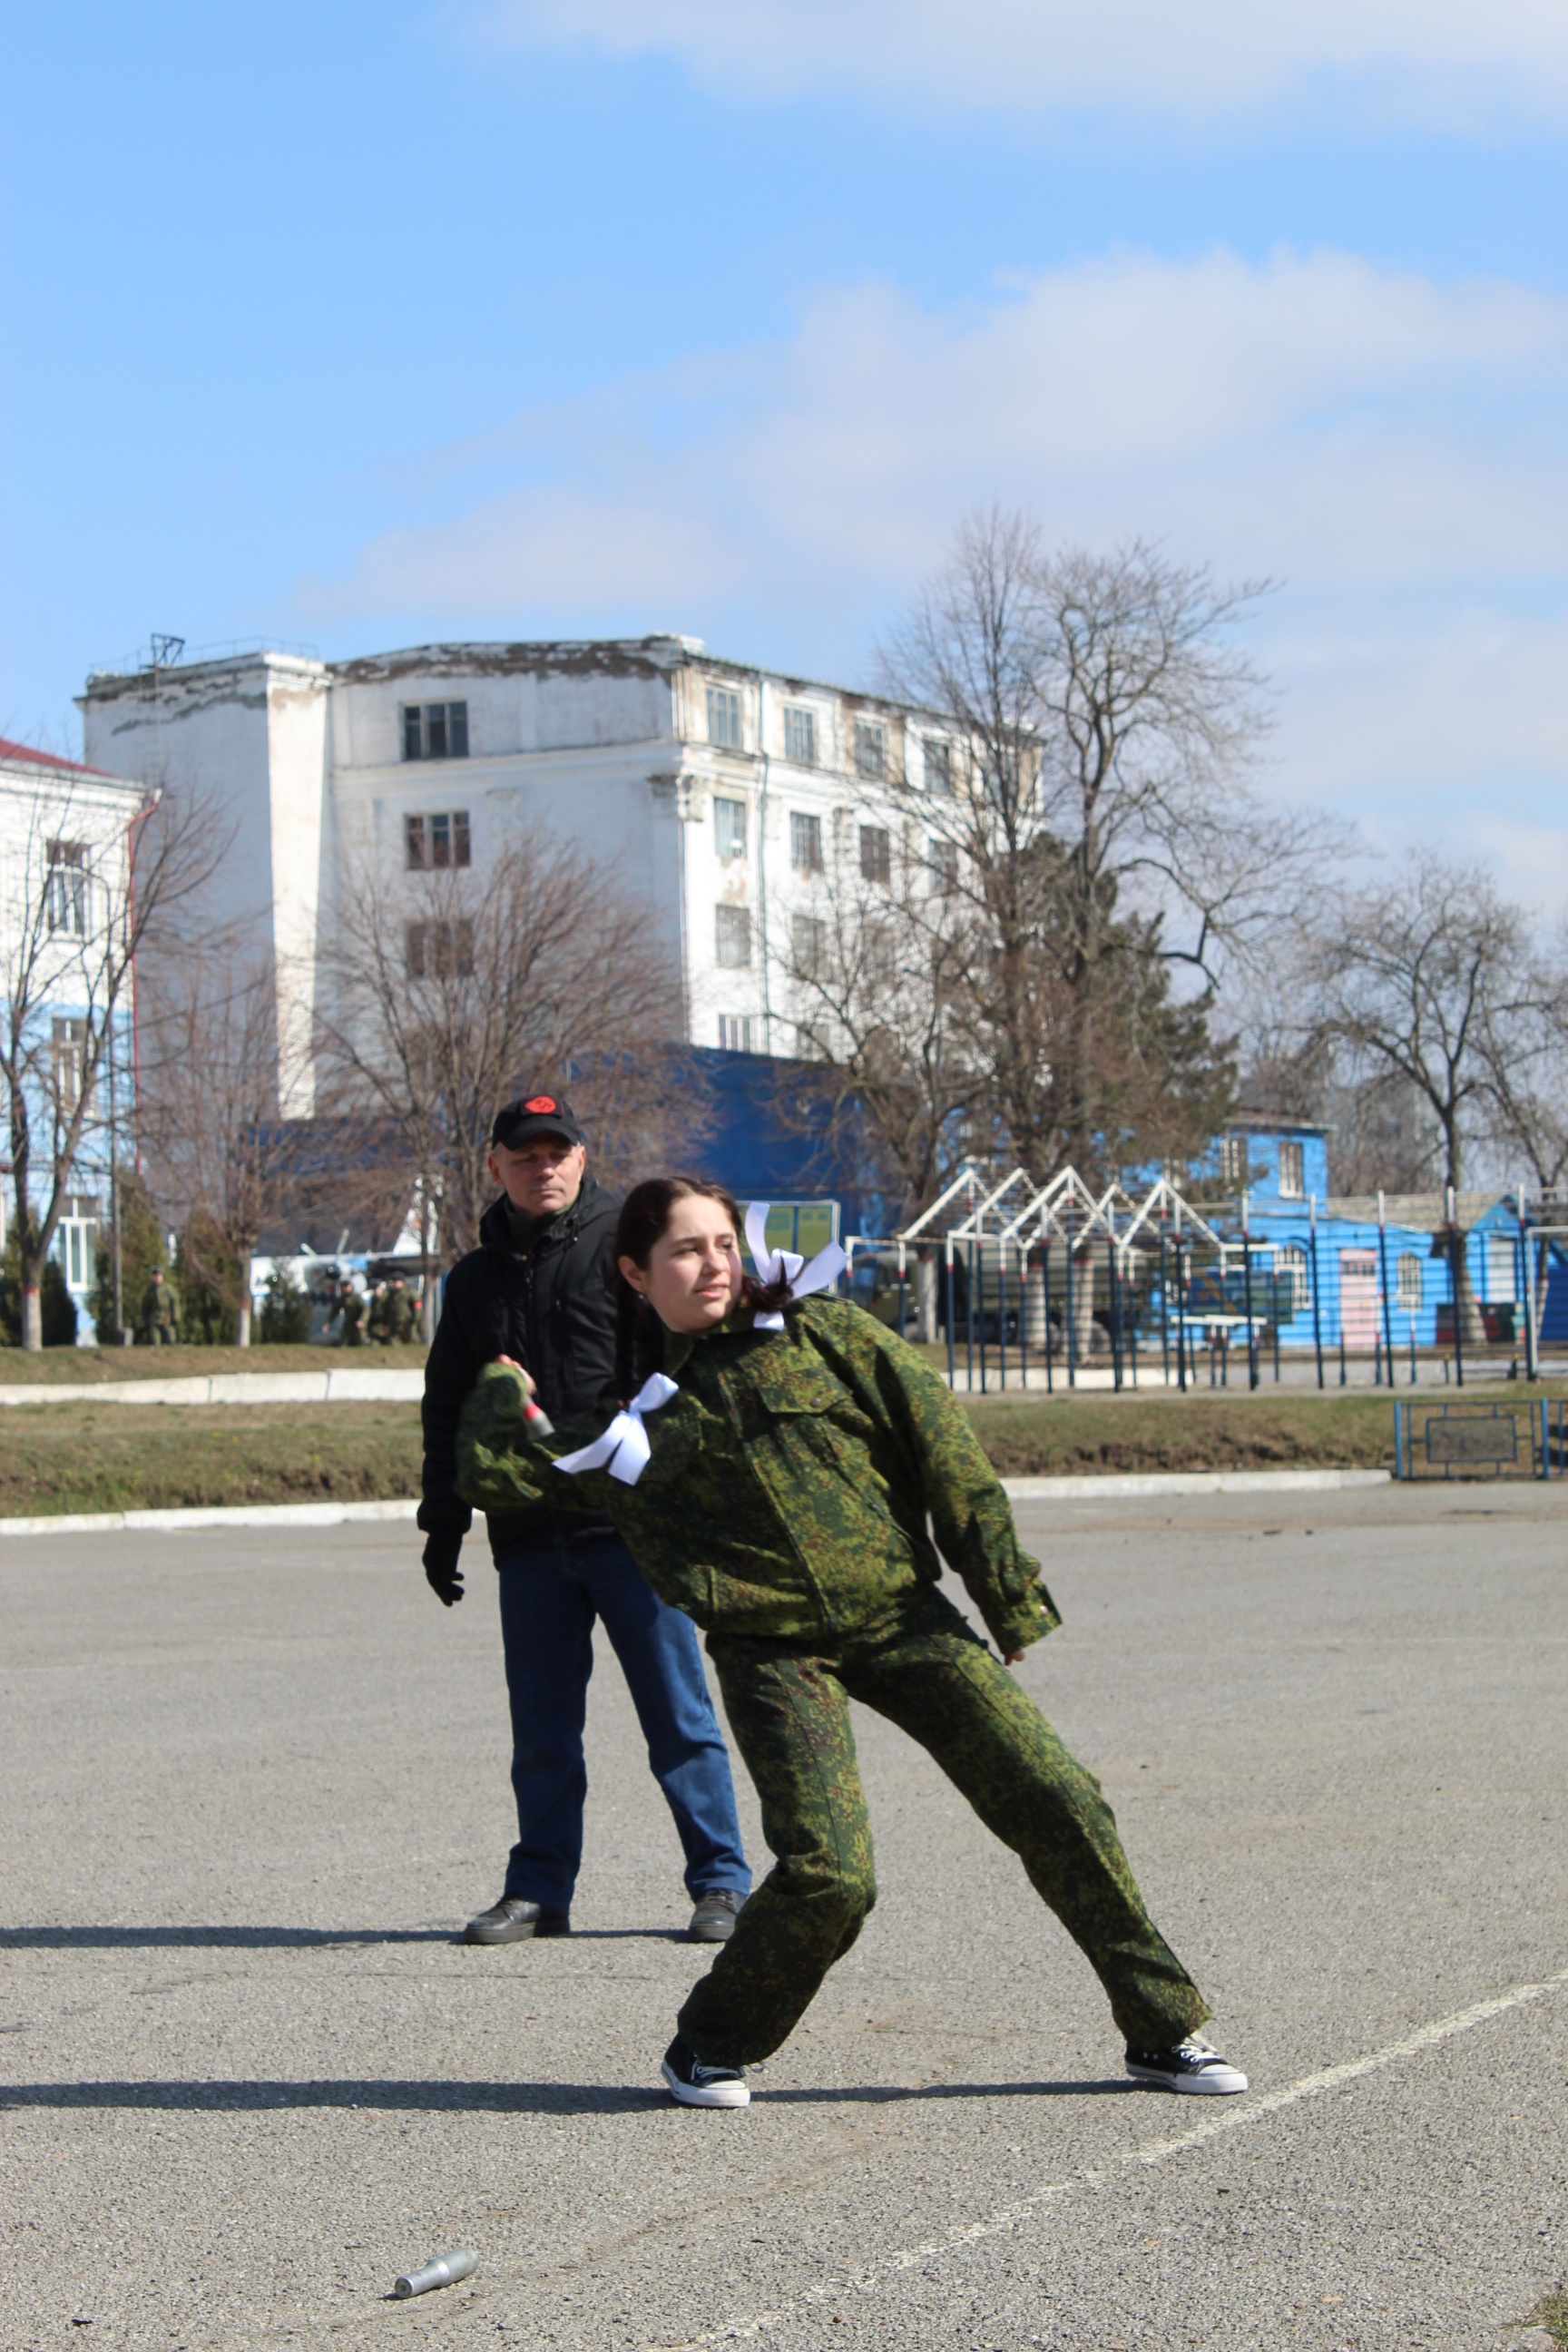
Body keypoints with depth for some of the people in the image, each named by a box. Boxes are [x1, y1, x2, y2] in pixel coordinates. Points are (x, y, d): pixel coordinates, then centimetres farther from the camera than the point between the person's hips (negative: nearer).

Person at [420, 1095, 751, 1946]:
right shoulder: (475, 1279, 16)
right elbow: (446, 1413, 23)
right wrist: (443, 1524, 16)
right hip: (530, 1538, 4)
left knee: (678, 1716, 0)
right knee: (542, 1730, 8)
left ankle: (720, 1882, 7)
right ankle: (539, 1890, 17)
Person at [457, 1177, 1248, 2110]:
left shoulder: (822, 1333, 7)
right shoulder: (629, 1412, 8)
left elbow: (942, 1446, 4)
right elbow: (493, 1475, 3)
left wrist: (1011, 1598, 1)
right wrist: (505, 1386, 17)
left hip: (903, 1616, 2)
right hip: (773, 1653, -2)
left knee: (1058, 1802, -6)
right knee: (828, 1874, -18)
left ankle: (1164, 2030, 8)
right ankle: (709, 2049, 8)